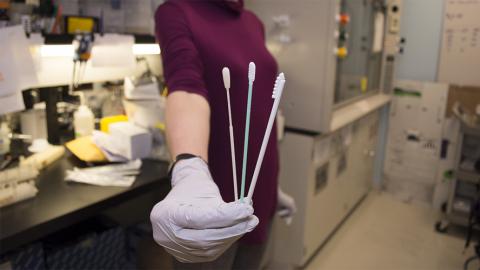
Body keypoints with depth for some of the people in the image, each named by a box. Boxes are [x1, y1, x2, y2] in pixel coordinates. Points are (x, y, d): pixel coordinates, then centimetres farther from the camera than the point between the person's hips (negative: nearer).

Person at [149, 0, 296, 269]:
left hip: (260, 190, 6)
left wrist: (272, 185, 18)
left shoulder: (254, 22, 10)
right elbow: (185, 83, -28)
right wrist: (189, 171, -47)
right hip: (213, 198, -6)